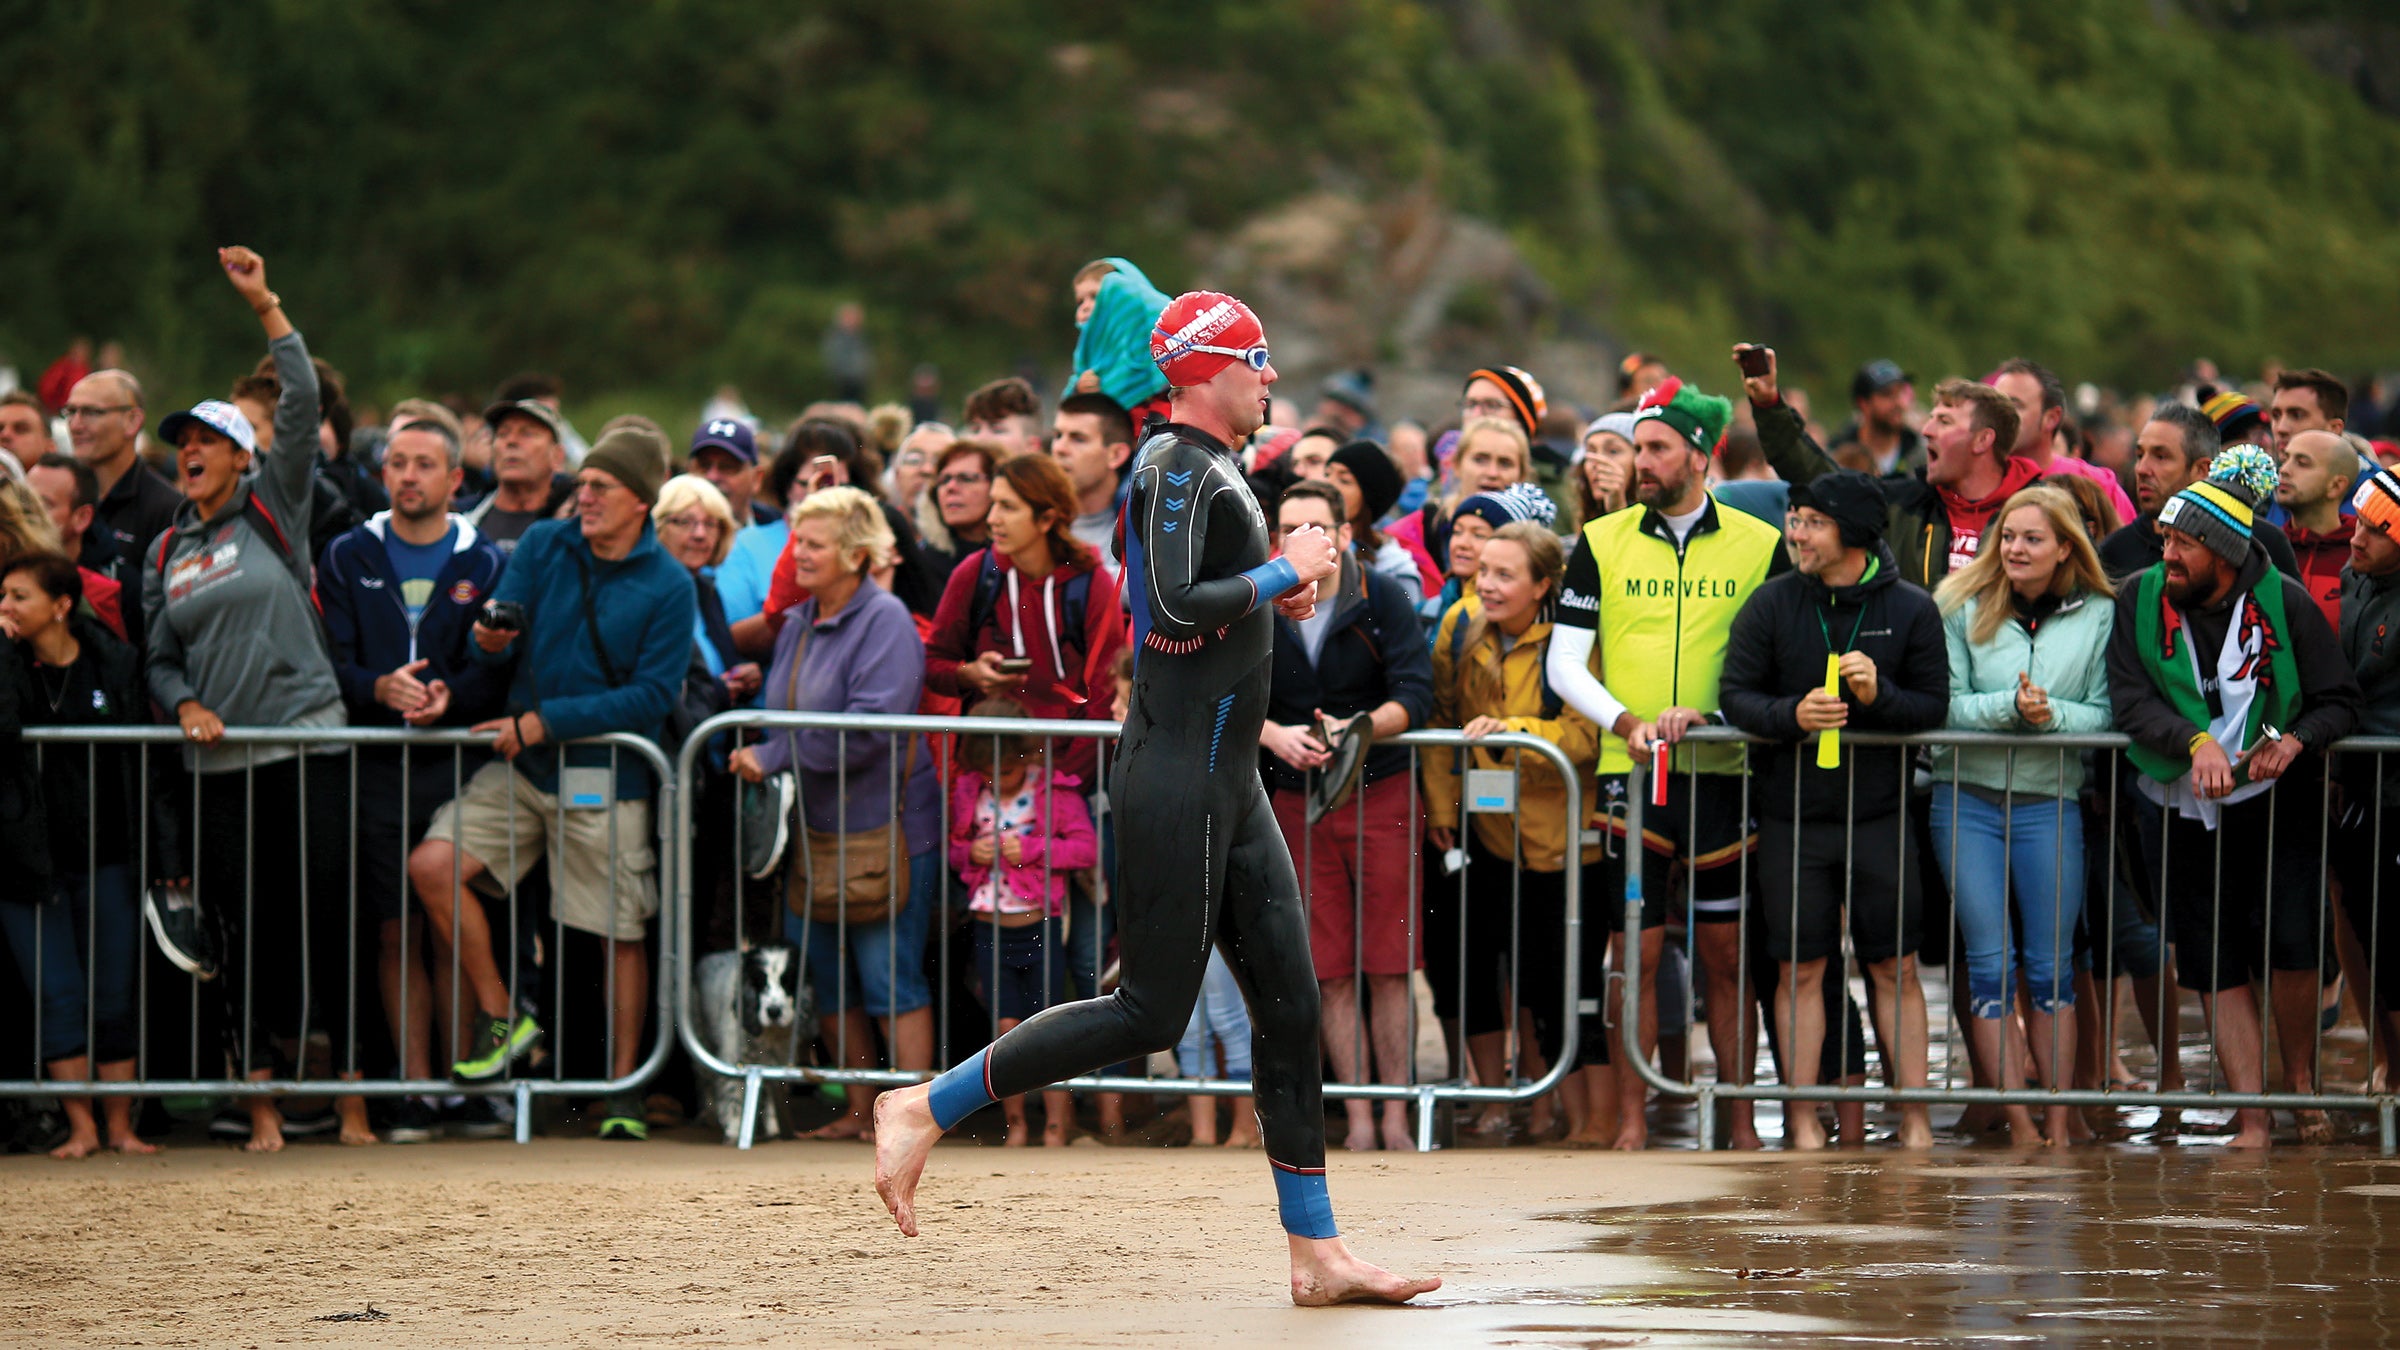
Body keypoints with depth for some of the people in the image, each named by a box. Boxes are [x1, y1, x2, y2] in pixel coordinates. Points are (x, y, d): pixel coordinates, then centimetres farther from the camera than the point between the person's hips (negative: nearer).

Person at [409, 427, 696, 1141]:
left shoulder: (669, 587, -6)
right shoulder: (543, 546, 4)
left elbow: (654, 695, -12)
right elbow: (497, 638, 0)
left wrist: (548, 721, -17)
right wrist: (490, 640, -26)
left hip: (607, 780, -3)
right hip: (522, 767, 3)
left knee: (621, 934, 2)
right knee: (433, 866, -14)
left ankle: (622, 1088, 15)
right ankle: (500, 1017, -1)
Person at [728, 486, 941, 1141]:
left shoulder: (885, 621, -11)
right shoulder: (798, 625, 15)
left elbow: (869, 726, -21)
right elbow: (784, 711, 24)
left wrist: (772, 756, -19)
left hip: (885, 827, -8)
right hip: (814, 828, 8)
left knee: (891, 977, -7)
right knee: (825, 975, 9)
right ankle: (861, 1111, 18)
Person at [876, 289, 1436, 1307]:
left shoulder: (1214, 469, 18)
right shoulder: (1179, 466, -12)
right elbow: (1175, 607, -25)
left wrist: (1275, 593, 11)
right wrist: (1284, 575, -14)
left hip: (1228, 785, 10)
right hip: (1177, 782, -10)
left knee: (1290, 1004, 6)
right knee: (1151, 1013, -9)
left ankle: (1316, 1253, 8)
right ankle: (926, 1107, -1)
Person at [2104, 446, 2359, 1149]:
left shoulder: (2282, 601, -6)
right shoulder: (2140, 600, -1)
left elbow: (2340, 698, -1)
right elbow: (2130, 697, -10)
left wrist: (2296, 738, -21)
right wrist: (2196, 741, -26)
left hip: (2277, 800, -2)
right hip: (2189, 809, 2)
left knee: (2289, 943, -17)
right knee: (2217, 965, 0)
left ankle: (2300, 1078, 7)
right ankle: (2250, 1121, 4)